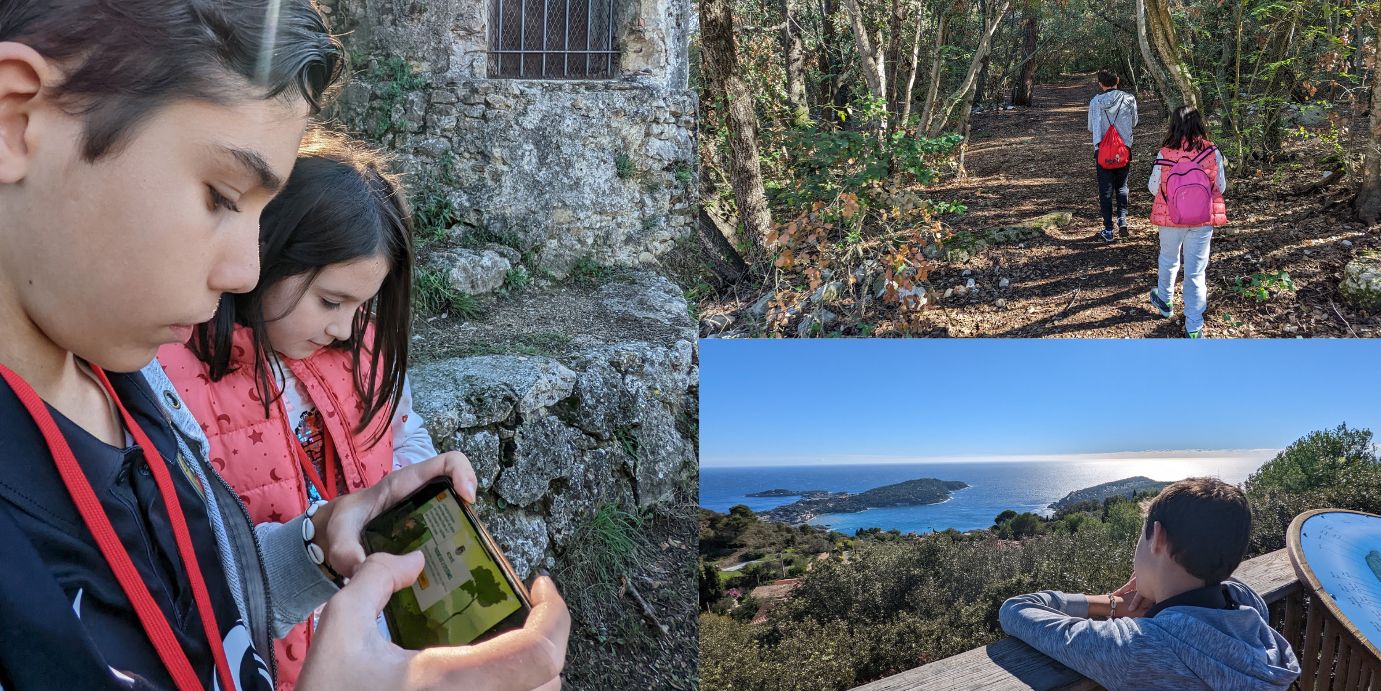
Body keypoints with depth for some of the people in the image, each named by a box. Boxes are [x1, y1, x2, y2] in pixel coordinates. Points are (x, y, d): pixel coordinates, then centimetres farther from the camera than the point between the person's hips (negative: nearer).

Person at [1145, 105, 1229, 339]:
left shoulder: (1165, 154, -16)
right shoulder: (1212, 153, -13)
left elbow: (1153, 188, -6)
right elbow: (1221, 187, -4)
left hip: (1170, 219, 0)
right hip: (1202, 222, 0)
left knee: (1168, 260, 25)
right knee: (1196, 271, 8)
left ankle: (1165, 301, 48)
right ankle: (1194, 327, 12)